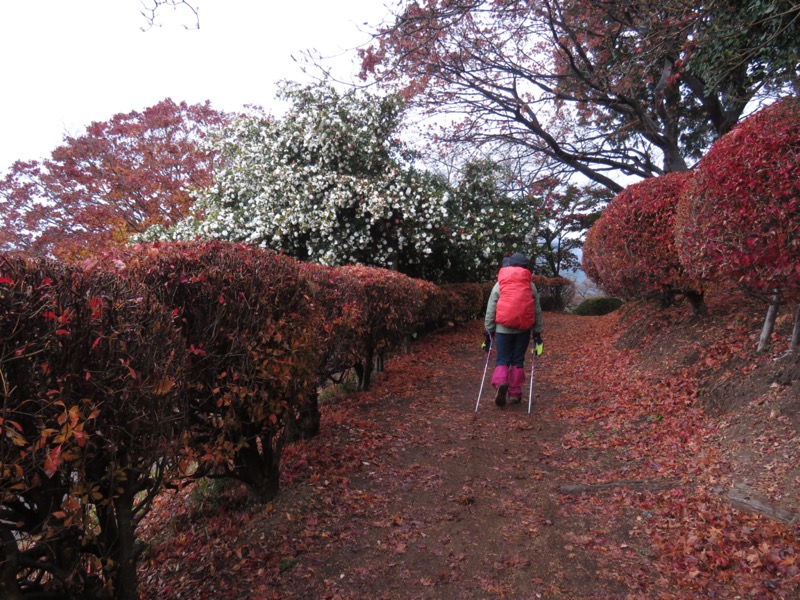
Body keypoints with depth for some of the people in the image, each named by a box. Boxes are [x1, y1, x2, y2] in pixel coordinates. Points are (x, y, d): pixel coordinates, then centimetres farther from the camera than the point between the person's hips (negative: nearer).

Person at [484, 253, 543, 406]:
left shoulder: (499, 285, 4)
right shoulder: (531, 286, 7)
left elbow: (490, 310, 3)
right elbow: (537, 311, 9)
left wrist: (490, 330, 9)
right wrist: (537, 332, 15)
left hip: (503, 328, -1)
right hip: (523, 329, 1)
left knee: (502, 359, 7)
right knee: (518, 360, 12)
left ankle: (500, 383, -20)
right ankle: (515, 393, 14)